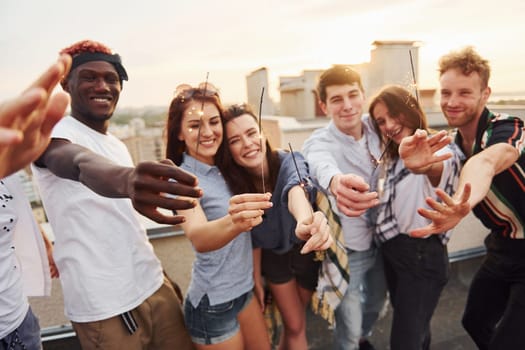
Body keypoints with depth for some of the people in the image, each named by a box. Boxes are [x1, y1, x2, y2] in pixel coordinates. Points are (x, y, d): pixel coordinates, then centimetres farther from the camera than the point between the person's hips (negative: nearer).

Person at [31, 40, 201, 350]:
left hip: (153, 284, 6)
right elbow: (82, 165, -37)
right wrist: (126, 180, -57)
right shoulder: (53, 132, -12)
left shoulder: (117, 144, 11)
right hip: (104, 307, -6)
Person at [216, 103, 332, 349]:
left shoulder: (290, 162, -30)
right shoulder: (236, 182, -19)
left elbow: (296, 188, -54)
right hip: (274, 256, 1)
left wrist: (306, 221, -76)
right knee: (295, 326, 9)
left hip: (307, 252, -1)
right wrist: (256, 280, 0)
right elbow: (253, 234, -6)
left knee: (294, 322, 20)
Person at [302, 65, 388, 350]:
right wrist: (337, 183, -73)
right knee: (349, 326, 11)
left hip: (379, 239, 6)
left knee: (376, 302, 29)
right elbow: (322, 167, -50)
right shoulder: (318, 143, -27)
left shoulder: (374, 127, -10)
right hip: (346, 250, -6)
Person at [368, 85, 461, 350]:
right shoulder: (391, 157, 6)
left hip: (422, 256, -7)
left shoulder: (439, 152, -20)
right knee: (413, 328, 26)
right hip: (391, 251, 7)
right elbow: (389, 202, 8)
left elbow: (433, 168, -45)